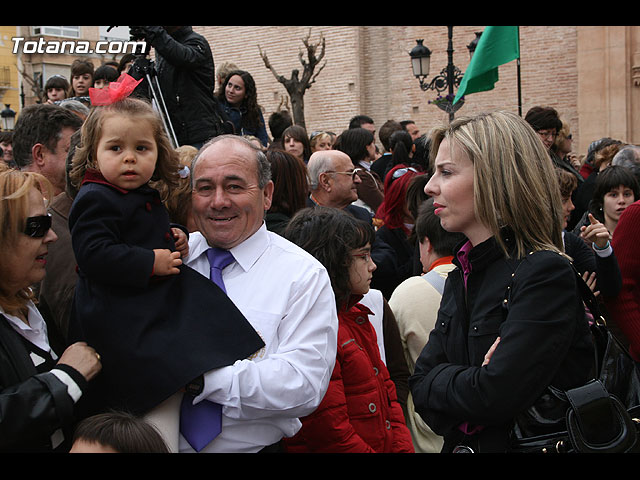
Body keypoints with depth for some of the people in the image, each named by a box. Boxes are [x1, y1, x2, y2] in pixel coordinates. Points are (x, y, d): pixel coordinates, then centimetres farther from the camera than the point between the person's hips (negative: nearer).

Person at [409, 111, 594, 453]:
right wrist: (470, 381, -20)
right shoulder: (461, 275, 3)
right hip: (460, 445, 6)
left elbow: (495, 396, -29)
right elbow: (421, 386, -3)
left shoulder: (546, 274, -20)